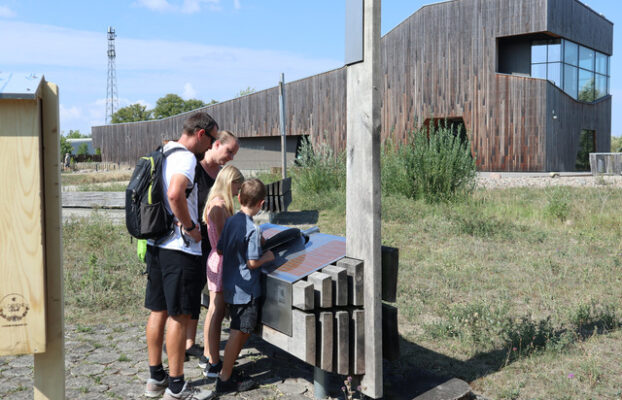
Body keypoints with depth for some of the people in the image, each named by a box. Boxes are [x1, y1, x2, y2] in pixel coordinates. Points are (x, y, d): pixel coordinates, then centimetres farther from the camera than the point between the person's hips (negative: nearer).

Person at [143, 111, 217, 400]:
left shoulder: (163, 154, 15)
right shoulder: (185, 157, -15)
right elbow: (175, 194, -33)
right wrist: (190, 227, -20)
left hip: (155, 244, 9)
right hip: (179, 249, -9)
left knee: (159, 311, 15)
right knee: (179, 316, 0)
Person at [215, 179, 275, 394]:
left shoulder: (230, 221, 4)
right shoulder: (252, 230, -20)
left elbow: (220, 249, 12)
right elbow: (252, 263, -20)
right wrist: (267, 256, -3)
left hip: (230, 287, 8)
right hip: (245, 291, -8)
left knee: (243, 332, 19)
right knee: (238, 333, 1)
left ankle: (228, 370, 26)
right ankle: (225, 380, 9)